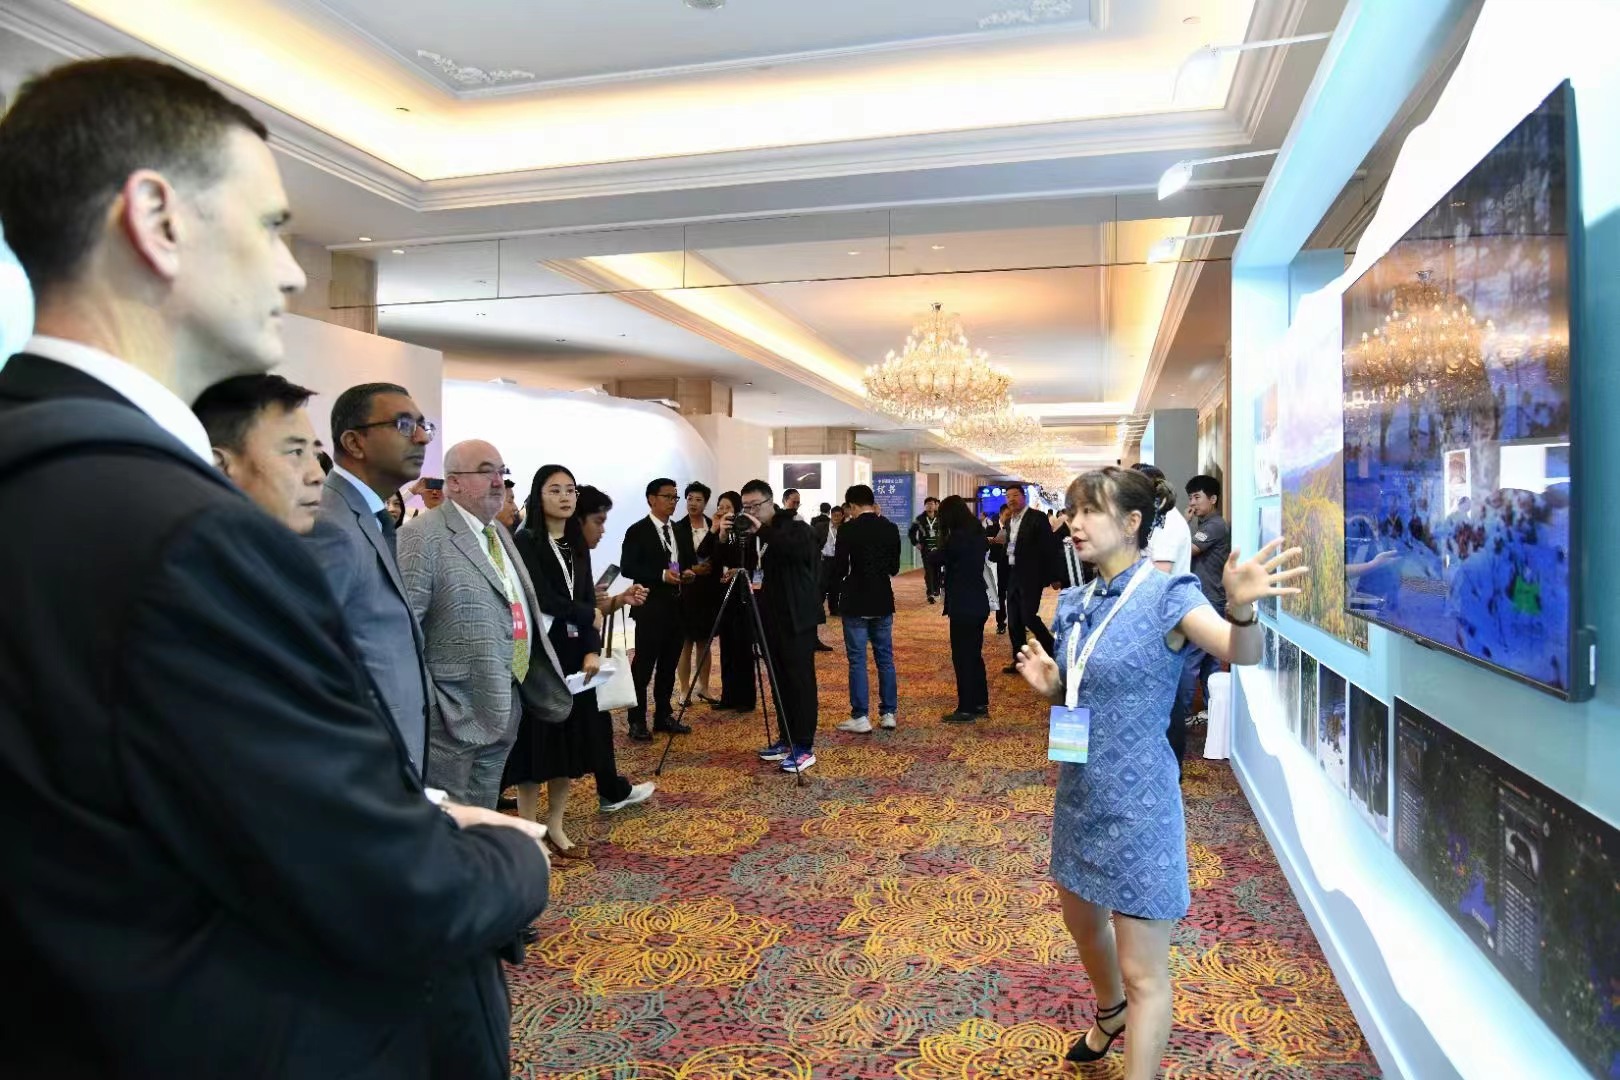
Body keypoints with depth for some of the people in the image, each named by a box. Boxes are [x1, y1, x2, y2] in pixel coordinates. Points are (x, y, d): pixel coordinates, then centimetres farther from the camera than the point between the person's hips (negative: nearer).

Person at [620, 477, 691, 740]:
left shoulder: (678, 531, 14)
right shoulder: (637, 531, -7)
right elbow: (627, 567, -13)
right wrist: (661, 575, -21)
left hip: (677, 607, 7)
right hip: (651, 608, -6)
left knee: (669, 665, 11)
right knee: (644, 665, -1)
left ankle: (664, 715, 21)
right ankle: (637, 721, 6)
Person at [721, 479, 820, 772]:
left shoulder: (795, 526, -8)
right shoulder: (753, 533, 12)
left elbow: (798, 547, -29)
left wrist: (761, 532, -32)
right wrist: (723, 539, -10)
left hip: (797, 618, -6)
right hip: (771, 618, 7)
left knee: (800, 680, -4)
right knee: (780, 680, 12)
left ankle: (805, 747, -1)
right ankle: (787, 739, 21)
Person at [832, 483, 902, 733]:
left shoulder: (848, 530, -12)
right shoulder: (891, 529, 1)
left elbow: (839, 568, -10)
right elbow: (895, 567, 8)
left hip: (856, 602, -4)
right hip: (883, 601, 4)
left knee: (857, 660, 1)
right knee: (885, 658, 12)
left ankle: (860, 717, 3)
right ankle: (888, 713, 16)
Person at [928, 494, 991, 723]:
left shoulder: (957, 537, -18)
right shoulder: (978, 534, 8)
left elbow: (935, 560, -8)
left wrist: (932, 551, 13)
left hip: (963, 606, -9)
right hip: (978, 603, 9)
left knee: (962, 656, -2)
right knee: (974, 654, 17)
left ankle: (966, 710, 3)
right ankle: (980, 704, 24)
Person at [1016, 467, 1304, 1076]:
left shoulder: (1166, 596, -16)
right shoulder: (1072, 606, 4)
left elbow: (1242, 654, -31)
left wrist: (1241, 610, -52)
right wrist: (1048, 686, -8)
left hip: (1137, 803, -8)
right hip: (1078, 795, 8)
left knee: (1144, 973, 3)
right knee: (1081, 919, 28)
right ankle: (1109, 1011, 56)